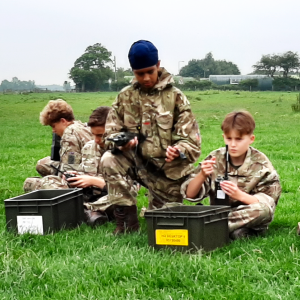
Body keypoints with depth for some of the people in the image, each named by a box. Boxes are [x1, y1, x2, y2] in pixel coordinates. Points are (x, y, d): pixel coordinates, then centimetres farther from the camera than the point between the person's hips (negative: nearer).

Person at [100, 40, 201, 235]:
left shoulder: (175, 97, -6)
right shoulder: (125, 96, 1)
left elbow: (191, 140, -10)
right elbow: (111, 132, -1)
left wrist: (178, 151, -33)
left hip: (169, 169, -2)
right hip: (139, 163, 2)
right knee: (109, 160, -27)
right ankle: (128, 221, -17)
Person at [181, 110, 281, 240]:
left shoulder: (261, 164, -5)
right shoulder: (215, 158, -1)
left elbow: (268, 204, -12)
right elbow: (190, 194, -1)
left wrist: (240, 195, -27)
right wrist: (202, 175, -21)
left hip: (249, 218, 0)